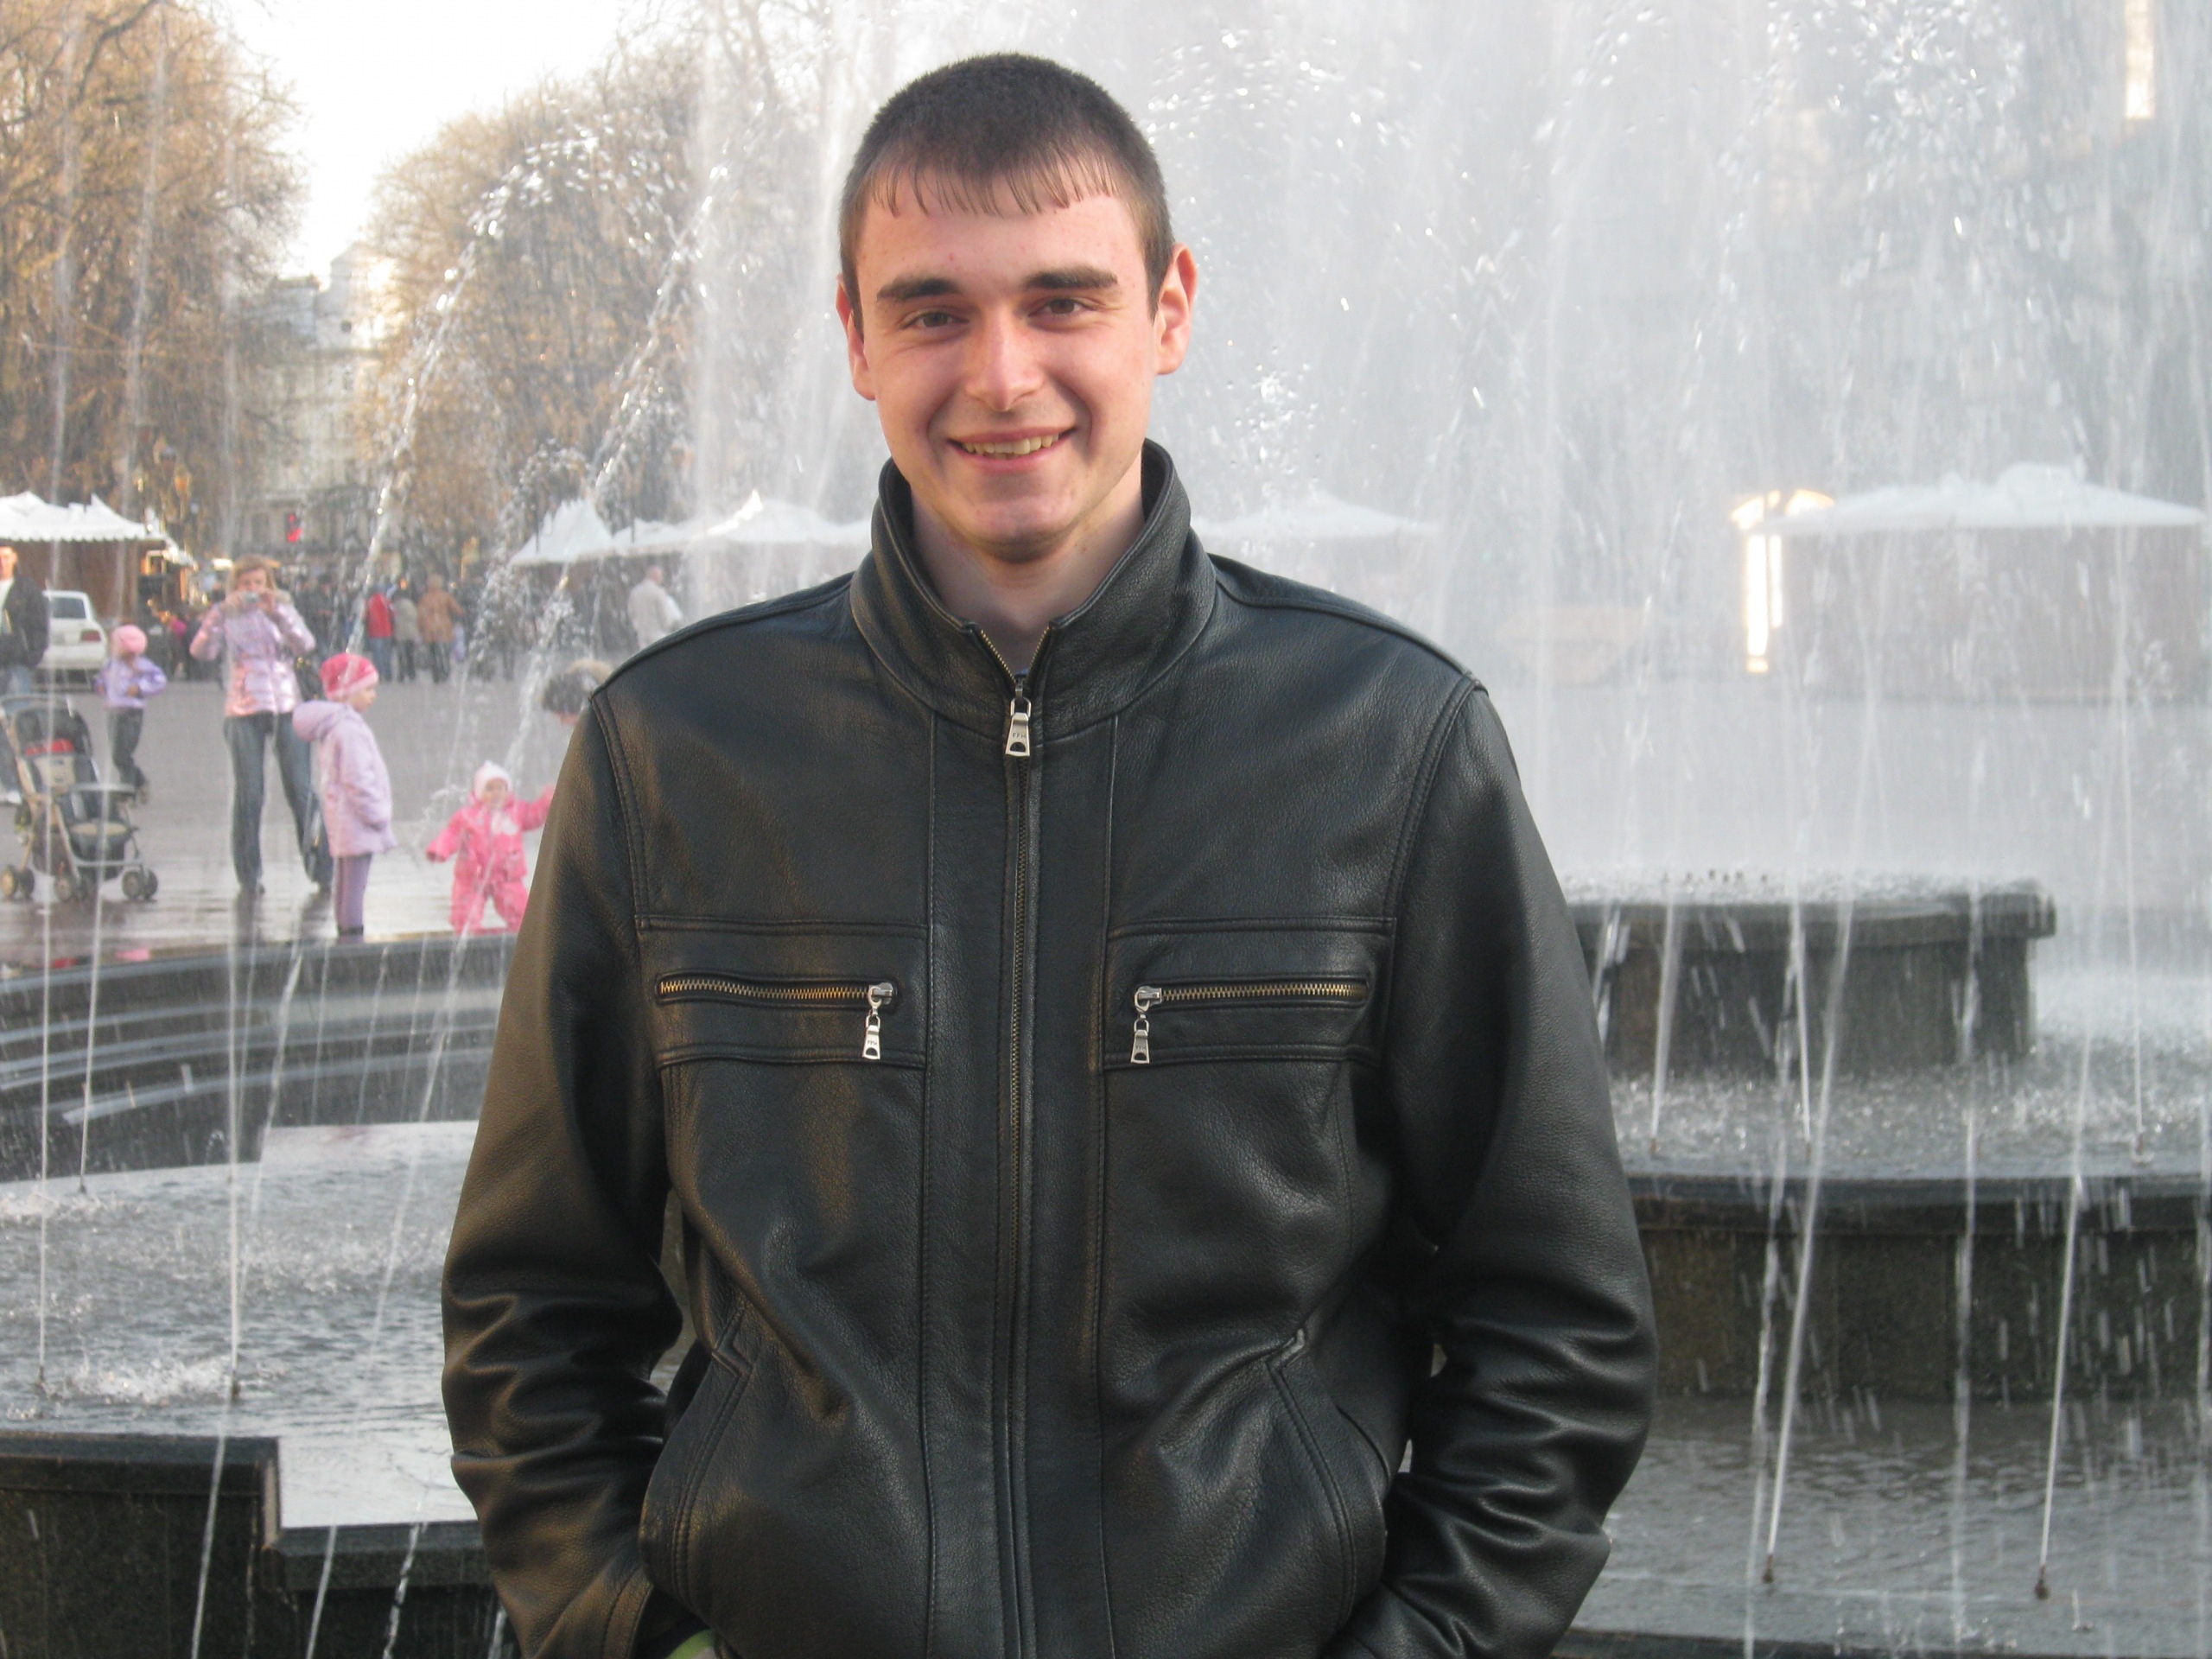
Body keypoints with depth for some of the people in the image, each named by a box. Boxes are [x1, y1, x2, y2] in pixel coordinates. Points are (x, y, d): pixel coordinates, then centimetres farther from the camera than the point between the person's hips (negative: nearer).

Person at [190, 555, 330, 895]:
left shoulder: (283, 610, 11)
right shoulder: (226, 616, 7)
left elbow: (305, 645, -6)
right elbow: (201, 652, -9)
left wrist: (275, 612, -16)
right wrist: (221, 614, -19)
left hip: (287, 708, 1)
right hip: (244, 711, -1)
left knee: (301, 791, -3)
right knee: (248, 795, -3)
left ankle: (321, 869, 3)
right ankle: (248, 877, 4)